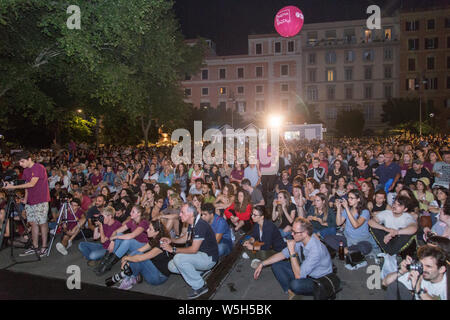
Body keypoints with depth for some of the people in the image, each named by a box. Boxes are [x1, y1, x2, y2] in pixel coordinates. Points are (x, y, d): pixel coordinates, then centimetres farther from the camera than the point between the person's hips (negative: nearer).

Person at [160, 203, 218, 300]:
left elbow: (194, 249, -27)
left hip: (209, 258, -9)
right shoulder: (192, 224, 4)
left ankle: (200, 286, -12)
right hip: (200, 255, 9)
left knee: (179, 258, -27)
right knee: (172, 266, -1)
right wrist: (171, 240, 0)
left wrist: (173, 249, -20)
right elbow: (185, 238, 18)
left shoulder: (200, 225, -26)